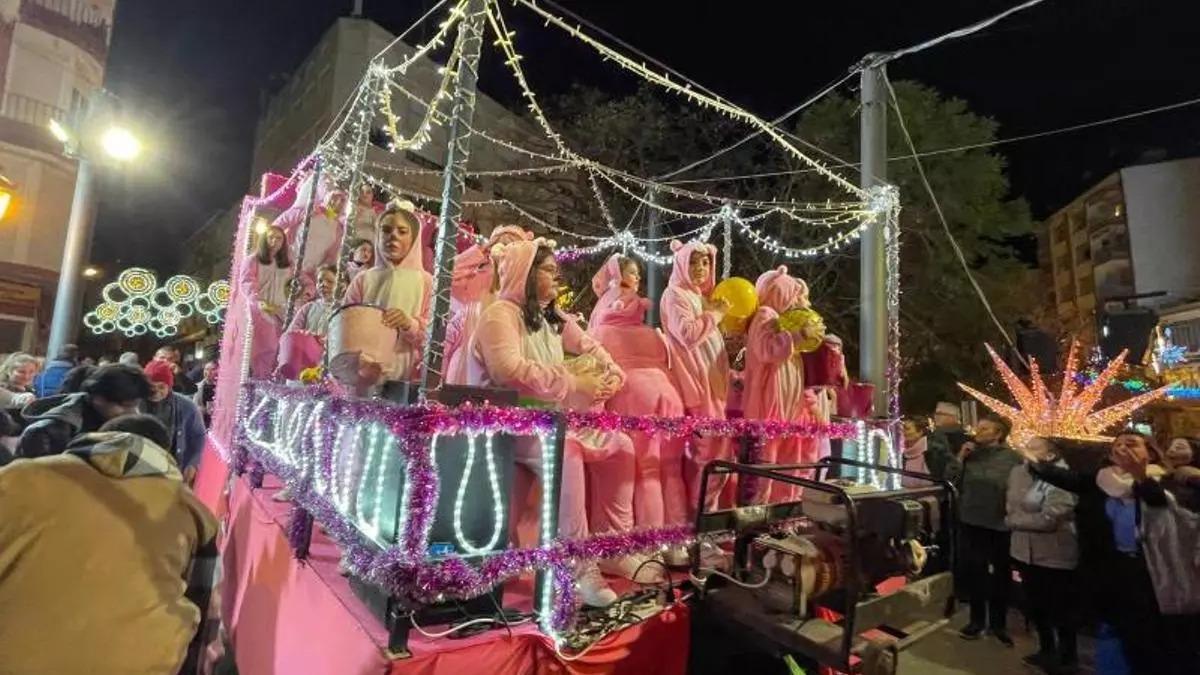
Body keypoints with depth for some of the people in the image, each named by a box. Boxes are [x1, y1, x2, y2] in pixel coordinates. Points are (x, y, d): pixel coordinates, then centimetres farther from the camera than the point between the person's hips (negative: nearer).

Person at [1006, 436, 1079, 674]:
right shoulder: (1018, 471, 2)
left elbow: (1048, 519, -23)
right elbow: (1011, 507, 6)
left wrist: (1016, 520, -11)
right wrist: (1022, 520, -12)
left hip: (1055, 554, -6)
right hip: (1026, 550, 6)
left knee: (1061, 609, 10)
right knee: (1035, 605, 20)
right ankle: (1047, 649, 40)